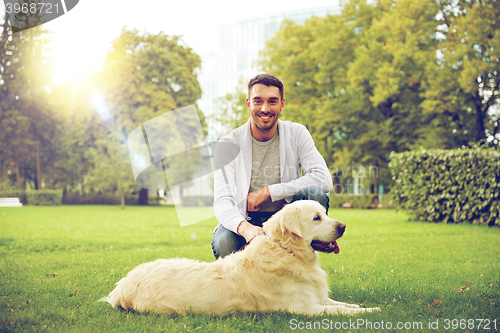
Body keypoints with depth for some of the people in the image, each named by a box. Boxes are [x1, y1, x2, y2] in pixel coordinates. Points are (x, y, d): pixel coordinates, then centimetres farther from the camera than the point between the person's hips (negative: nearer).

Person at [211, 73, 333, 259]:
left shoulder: (297, 134, -5)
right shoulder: (229, 144, -9)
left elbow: (323, 179, -19)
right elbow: (222, 201, -19)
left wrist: (267, 192, -22)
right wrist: (244, 227, -43)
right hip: (246, 221, -1)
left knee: (315, 194, -29)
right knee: (223, 243, -34)